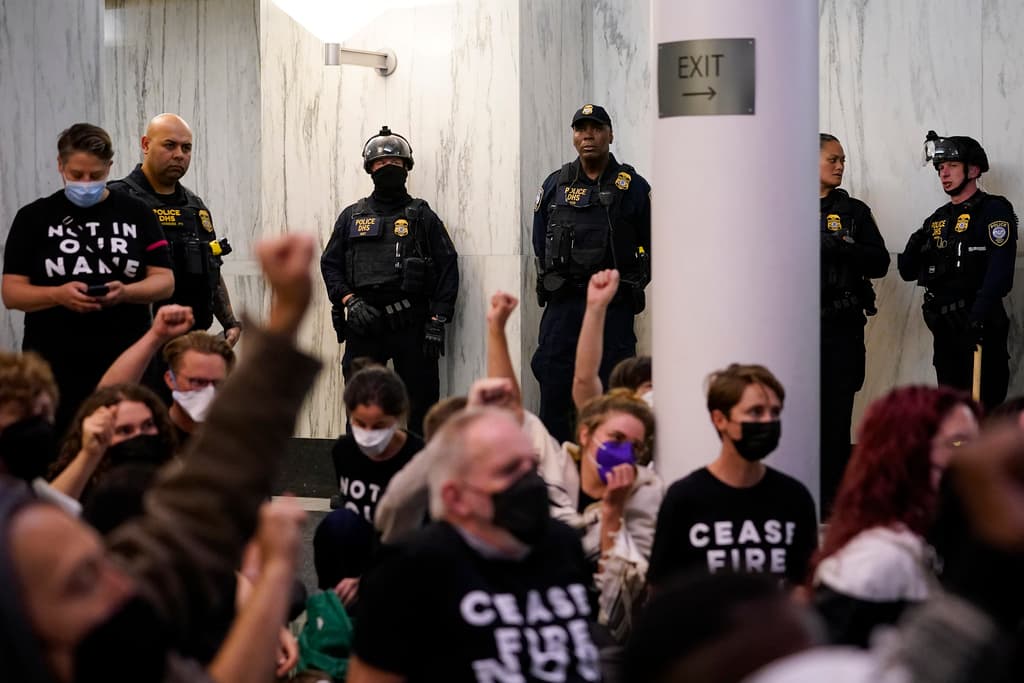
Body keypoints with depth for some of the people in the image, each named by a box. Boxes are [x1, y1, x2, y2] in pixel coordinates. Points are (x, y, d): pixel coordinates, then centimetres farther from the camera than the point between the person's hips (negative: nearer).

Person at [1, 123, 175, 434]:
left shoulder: (136, 215, 10)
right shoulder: (34, 218, 7)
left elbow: (164, 281, 7)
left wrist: (126, 292, -14)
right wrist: (58, 295, -18)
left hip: (125, 363, 1)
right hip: (54, 367, -1)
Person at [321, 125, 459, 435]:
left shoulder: (422, 217, 8)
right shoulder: (352, 217, 15)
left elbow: (447, 268, 3)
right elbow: (330, 264, 12)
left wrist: (437, 322, -6)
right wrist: (350, 301, -5)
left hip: (411, 326, -2)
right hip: (363, 325, 2)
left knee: (420, 405, -1)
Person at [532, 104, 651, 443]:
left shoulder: (632, 186, 3)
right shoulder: (555, 185, 9)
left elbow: (651, 245, 7)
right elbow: (540, 243, 17)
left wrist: (631, 284, 2)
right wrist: (551, 281, 10)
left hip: (614, 306, -2)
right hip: (562, 304, 2)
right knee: (553, 389, 0)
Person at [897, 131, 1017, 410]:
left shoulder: (994, 210, -5)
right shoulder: (938, 220, 17)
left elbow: (1000, 270, -17)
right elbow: (908, 272, 19)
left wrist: (979, 315, -27)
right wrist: (914, 249, -3)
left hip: (980, 327, -7)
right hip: (944, 329, 7)